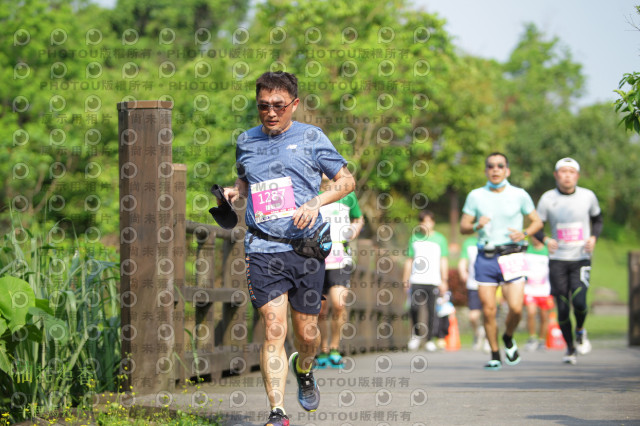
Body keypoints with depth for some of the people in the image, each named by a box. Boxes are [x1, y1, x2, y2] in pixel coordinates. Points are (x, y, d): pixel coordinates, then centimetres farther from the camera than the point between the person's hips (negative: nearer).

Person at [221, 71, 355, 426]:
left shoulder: (311, 137, 4)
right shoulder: (246, 142, 12)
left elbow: (346, 180, 7)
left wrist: (316, 202, -10)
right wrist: (234, 192, 7)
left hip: (306, 248, 0)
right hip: (263, 248, 1)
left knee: (306, 333, 7)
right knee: (273, 330, -12)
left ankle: (303, 370, 42)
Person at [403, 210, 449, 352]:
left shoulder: (439, 239, 10)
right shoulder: (414, 238, 14)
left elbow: (443, 261, 10)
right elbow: (409, 260, 17)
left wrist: (444, 280, 4)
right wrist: (405, 280, 13)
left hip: (433, 281, -1)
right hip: (416, 280, 1)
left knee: (432, 310, -4)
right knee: (414, 308, -14)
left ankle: (430, 340, 5)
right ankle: (415, 335, 4)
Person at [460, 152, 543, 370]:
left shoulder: (519, 195, 3)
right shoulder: (476, 196, 5)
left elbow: (537, 221, 11)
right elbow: (463, 227, 7)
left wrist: (524, 233, -9)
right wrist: (476, 226, -15)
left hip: (512, 257, -1)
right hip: (486, 259, 1)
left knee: (516, 308, -12)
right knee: (488, 310, -2)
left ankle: (508, 339, 19)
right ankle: (495, 355, 13)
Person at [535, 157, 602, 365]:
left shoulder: (588, 196, 1)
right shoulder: (548, 199, -2)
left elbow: (597, 219, 16)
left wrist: (593, 238, -4)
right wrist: (546, 240, -17)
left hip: (581, 258, 0)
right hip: (557, 260, 0)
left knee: (579, 301, -20)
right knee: (562, 307, -2)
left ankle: (580, 331, 12)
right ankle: (570, 348, 18)